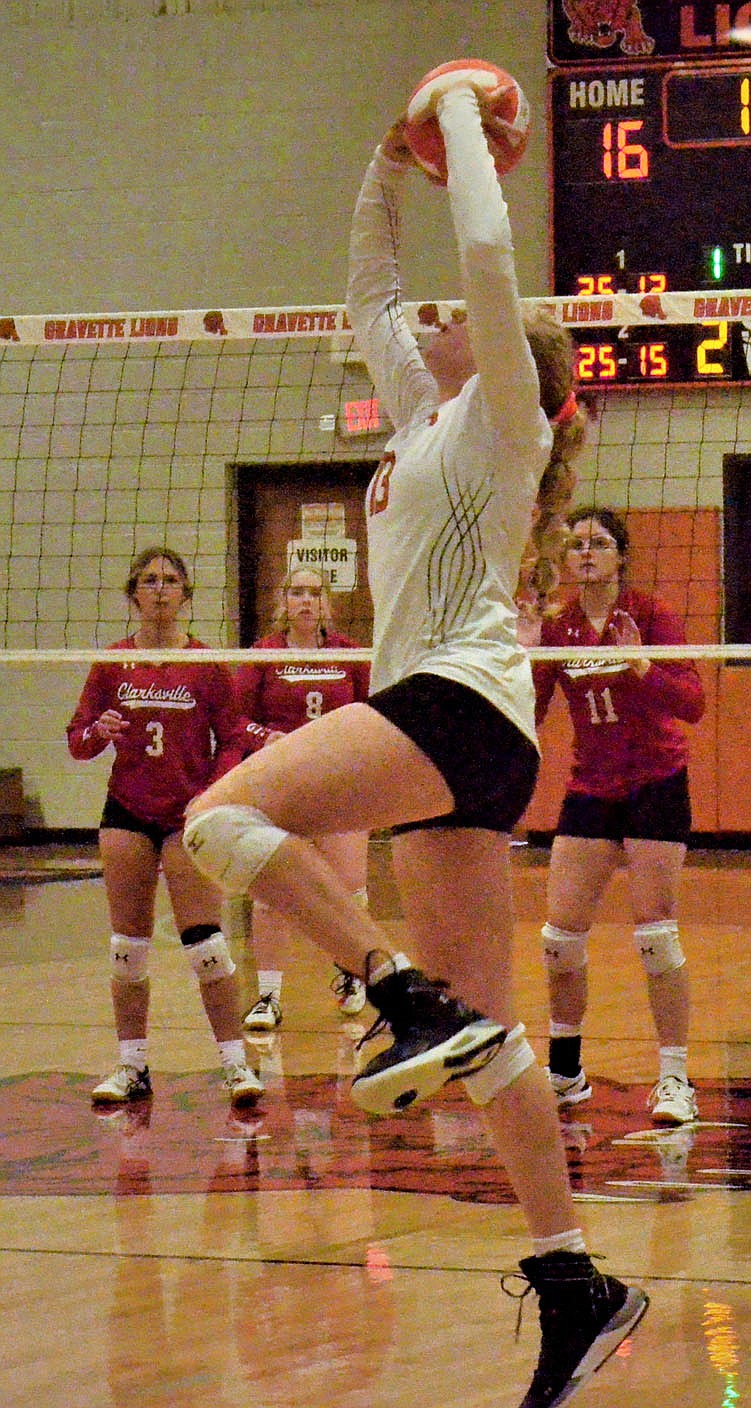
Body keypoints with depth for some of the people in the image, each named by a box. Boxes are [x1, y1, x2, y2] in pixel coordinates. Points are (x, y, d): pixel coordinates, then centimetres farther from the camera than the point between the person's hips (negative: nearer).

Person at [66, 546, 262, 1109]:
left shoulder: (207, 665, 1)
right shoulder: (111, 664, 6)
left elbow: (231, 740, 1)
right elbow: (78, 741, 8)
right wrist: (98, 731, -15)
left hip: (188, 814, -3)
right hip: (127, 812, 3)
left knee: (204, 940, -9)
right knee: (128, 944, 4)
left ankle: (237, 1062, -5)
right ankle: (131, 1066, 12)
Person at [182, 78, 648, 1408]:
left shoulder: (502, 416, 1)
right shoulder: (426, 413, 23)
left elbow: (487, 258, -13)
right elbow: (369, 291, 34)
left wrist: (464, 120, -2)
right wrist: (392, 157, 27)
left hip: (461, 700, -9)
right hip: (439, 726, 9)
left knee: (227, 813, -23)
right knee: (481, 1028, 4)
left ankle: (417, 1002, -24)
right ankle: (573, 1283, 2)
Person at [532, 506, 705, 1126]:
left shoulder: (651, 615, -9)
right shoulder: (555, 628, 1)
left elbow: (693, 703, -18)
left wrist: (639, 667, -32)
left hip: (656, 784, -4)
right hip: (590, 790, 4)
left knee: (655, 932, -11)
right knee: (561, 935, 0)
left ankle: (675, 1081, -5)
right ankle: (566, 1072, 18)